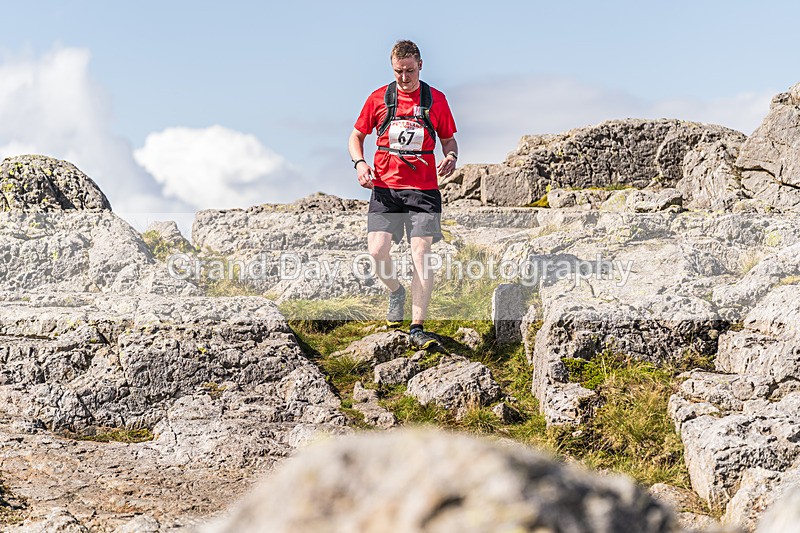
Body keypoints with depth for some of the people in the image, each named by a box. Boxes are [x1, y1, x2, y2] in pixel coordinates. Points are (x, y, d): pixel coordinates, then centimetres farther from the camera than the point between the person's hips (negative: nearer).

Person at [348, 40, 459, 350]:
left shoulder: (436, 99, 8)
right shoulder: (379, 98, 8)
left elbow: (448, 139, 16)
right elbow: (357, 136, 15)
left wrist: (451, 156, -7)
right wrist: (359, 162, -5)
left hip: (423, 188, -1)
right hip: (385, 186, 1)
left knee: (421, 254, -8)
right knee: (377, 250, -13)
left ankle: (417, 329, -4)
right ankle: (395, 291, 21)